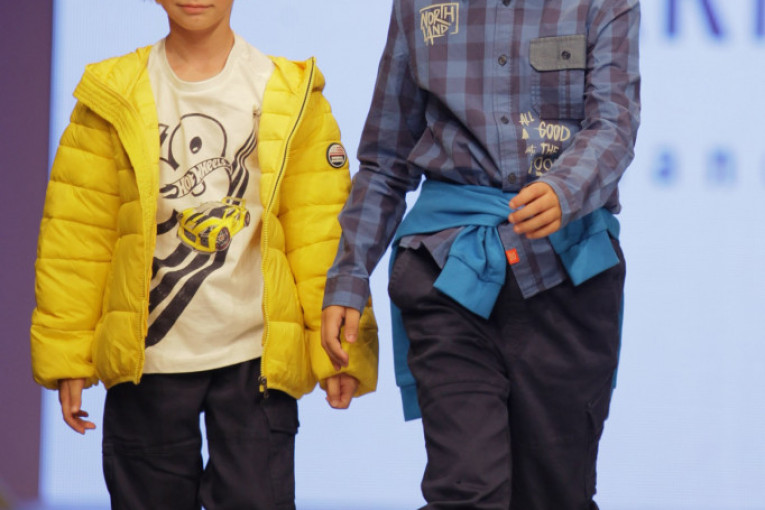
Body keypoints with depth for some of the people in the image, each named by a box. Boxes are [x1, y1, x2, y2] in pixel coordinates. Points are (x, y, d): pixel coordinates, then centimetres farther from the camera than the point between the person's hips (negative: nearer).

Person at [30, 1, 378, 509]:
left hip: (255, 357, -1)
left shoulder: (291, 97, 6)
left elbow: (322, 230, 3)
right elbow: (77, 233, 5)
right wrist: (67, 353, 0)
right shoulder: (112, 99, 6)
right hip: (147, 358, 1)